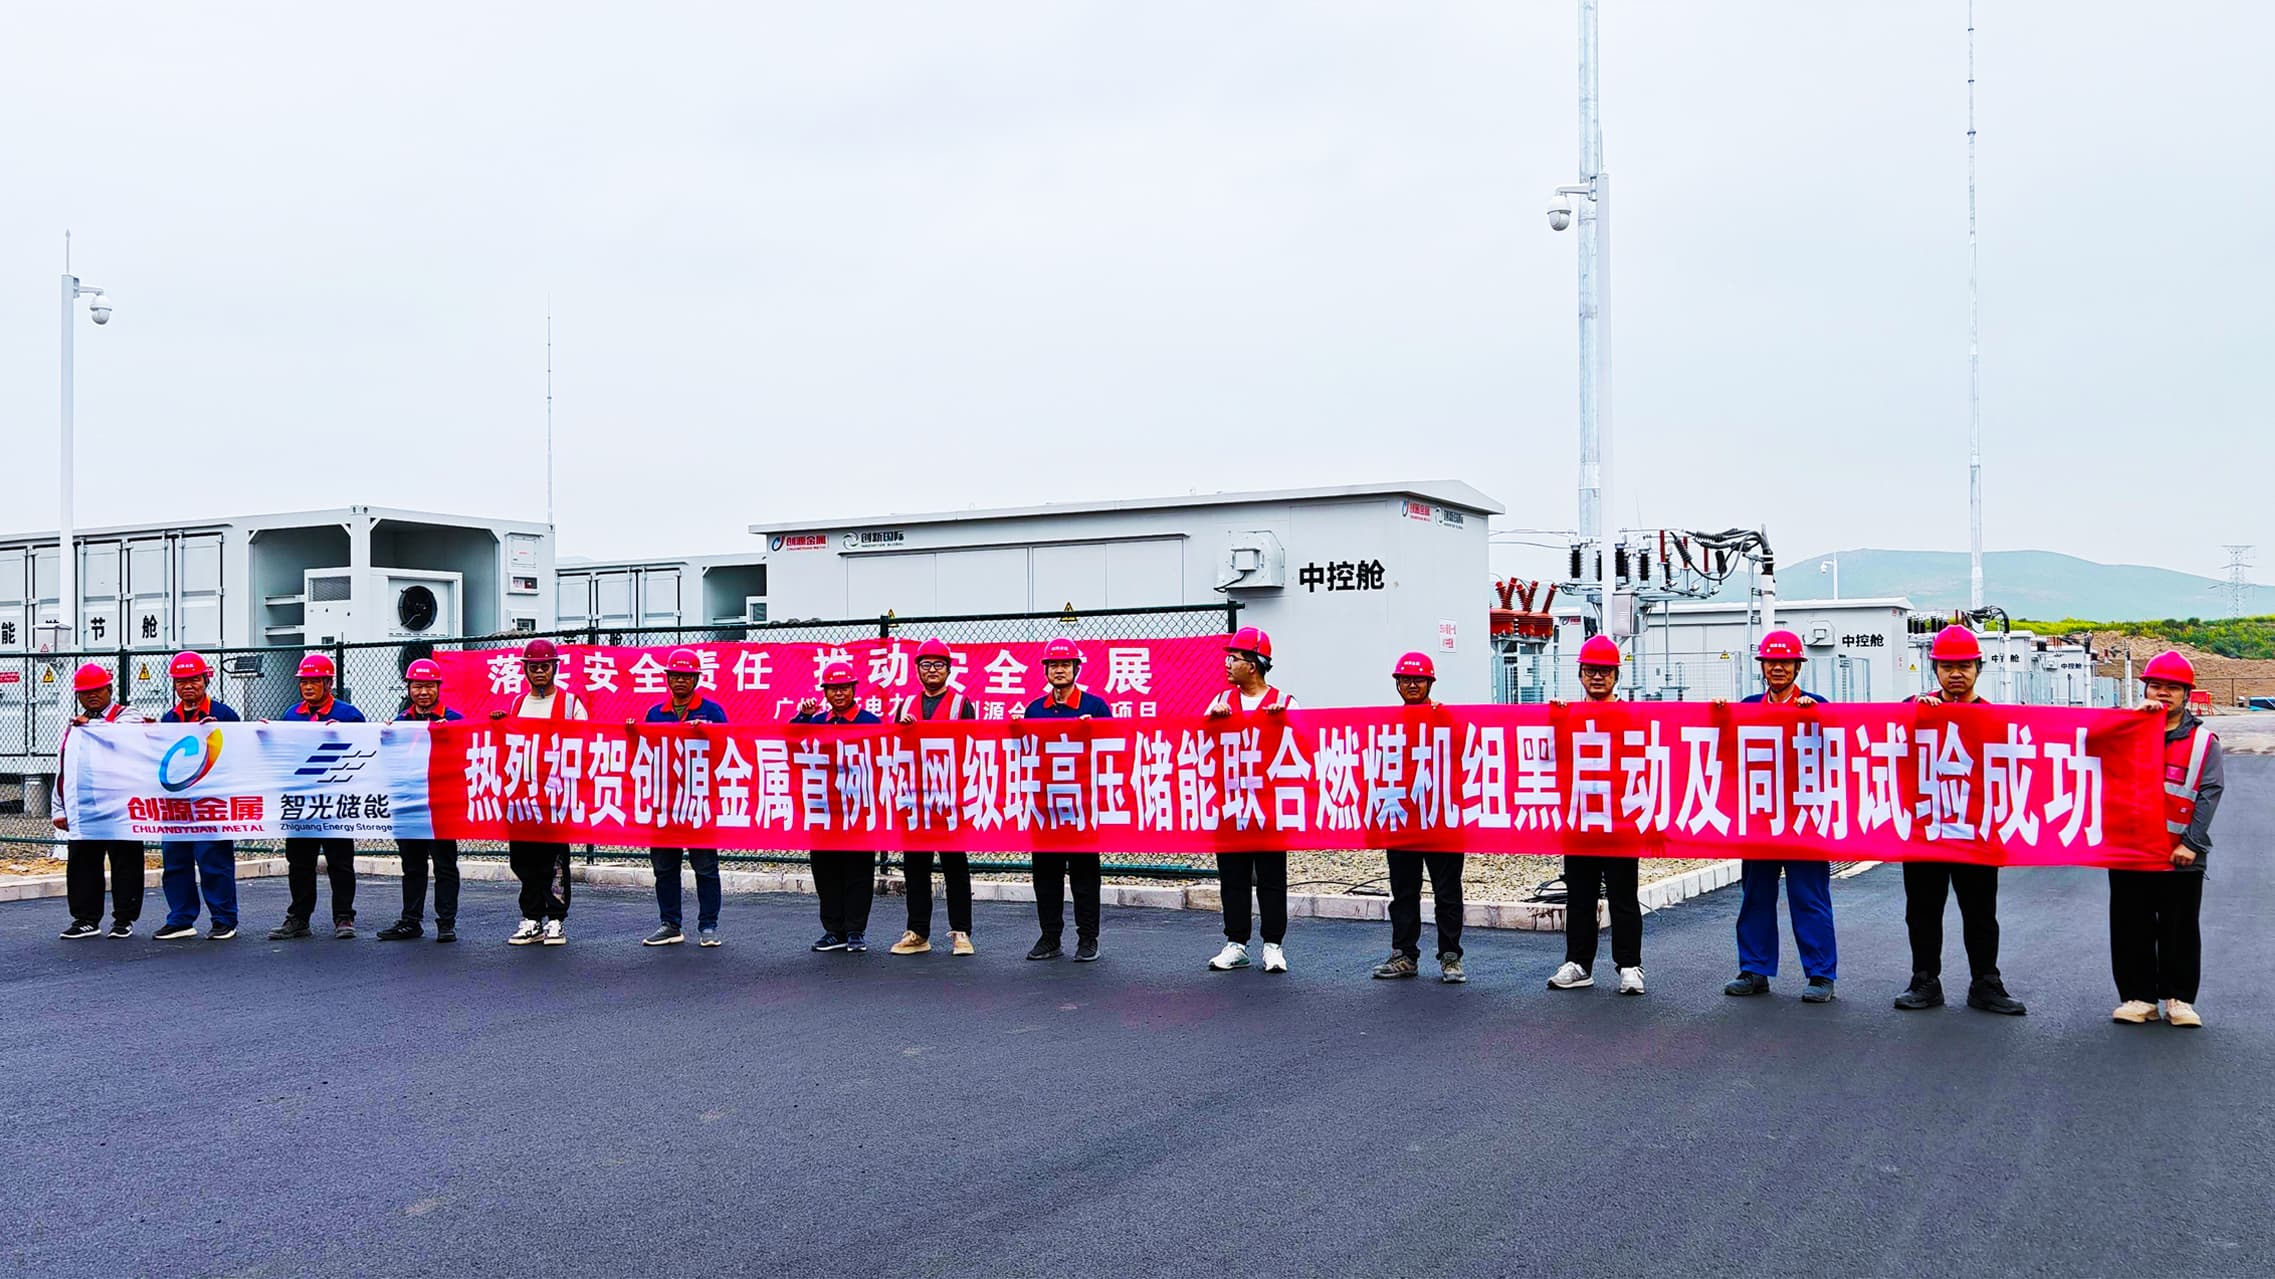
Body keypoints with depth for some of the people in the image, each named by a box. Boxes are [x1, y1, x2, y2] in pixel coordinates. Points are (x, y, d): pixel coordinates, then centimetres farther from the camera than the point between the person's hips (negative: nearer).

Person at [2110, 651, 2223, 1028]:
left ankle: (2180, 998, 17)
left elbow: (2210, 792, -3)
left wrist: (2192, 842, -12)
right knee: (2131, 928, 6)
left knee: (2180, 929, 6)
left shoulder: (2203, 740, 3)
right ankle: (2138, 996, 15)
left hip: (2181, 856, -1)